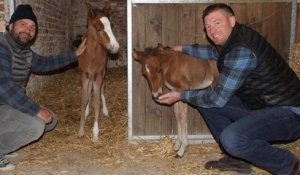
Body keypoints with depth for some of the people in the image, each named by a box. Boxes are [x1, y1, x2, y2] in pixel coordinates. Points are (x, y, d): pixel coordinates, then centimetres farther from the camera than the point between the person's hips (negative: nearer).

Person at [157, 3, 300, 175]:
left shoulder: (242, 50, -26)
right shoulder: (231, 40, 4)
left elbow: (218, 99, -21)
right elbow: (215, 52, 30)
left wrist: (181, 95, -10)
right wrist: (181, 48, 25)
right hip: (259, 105, 10)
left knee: (231, 138, -33)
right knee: (205, 99, 7)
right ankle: (236, 158, 13)